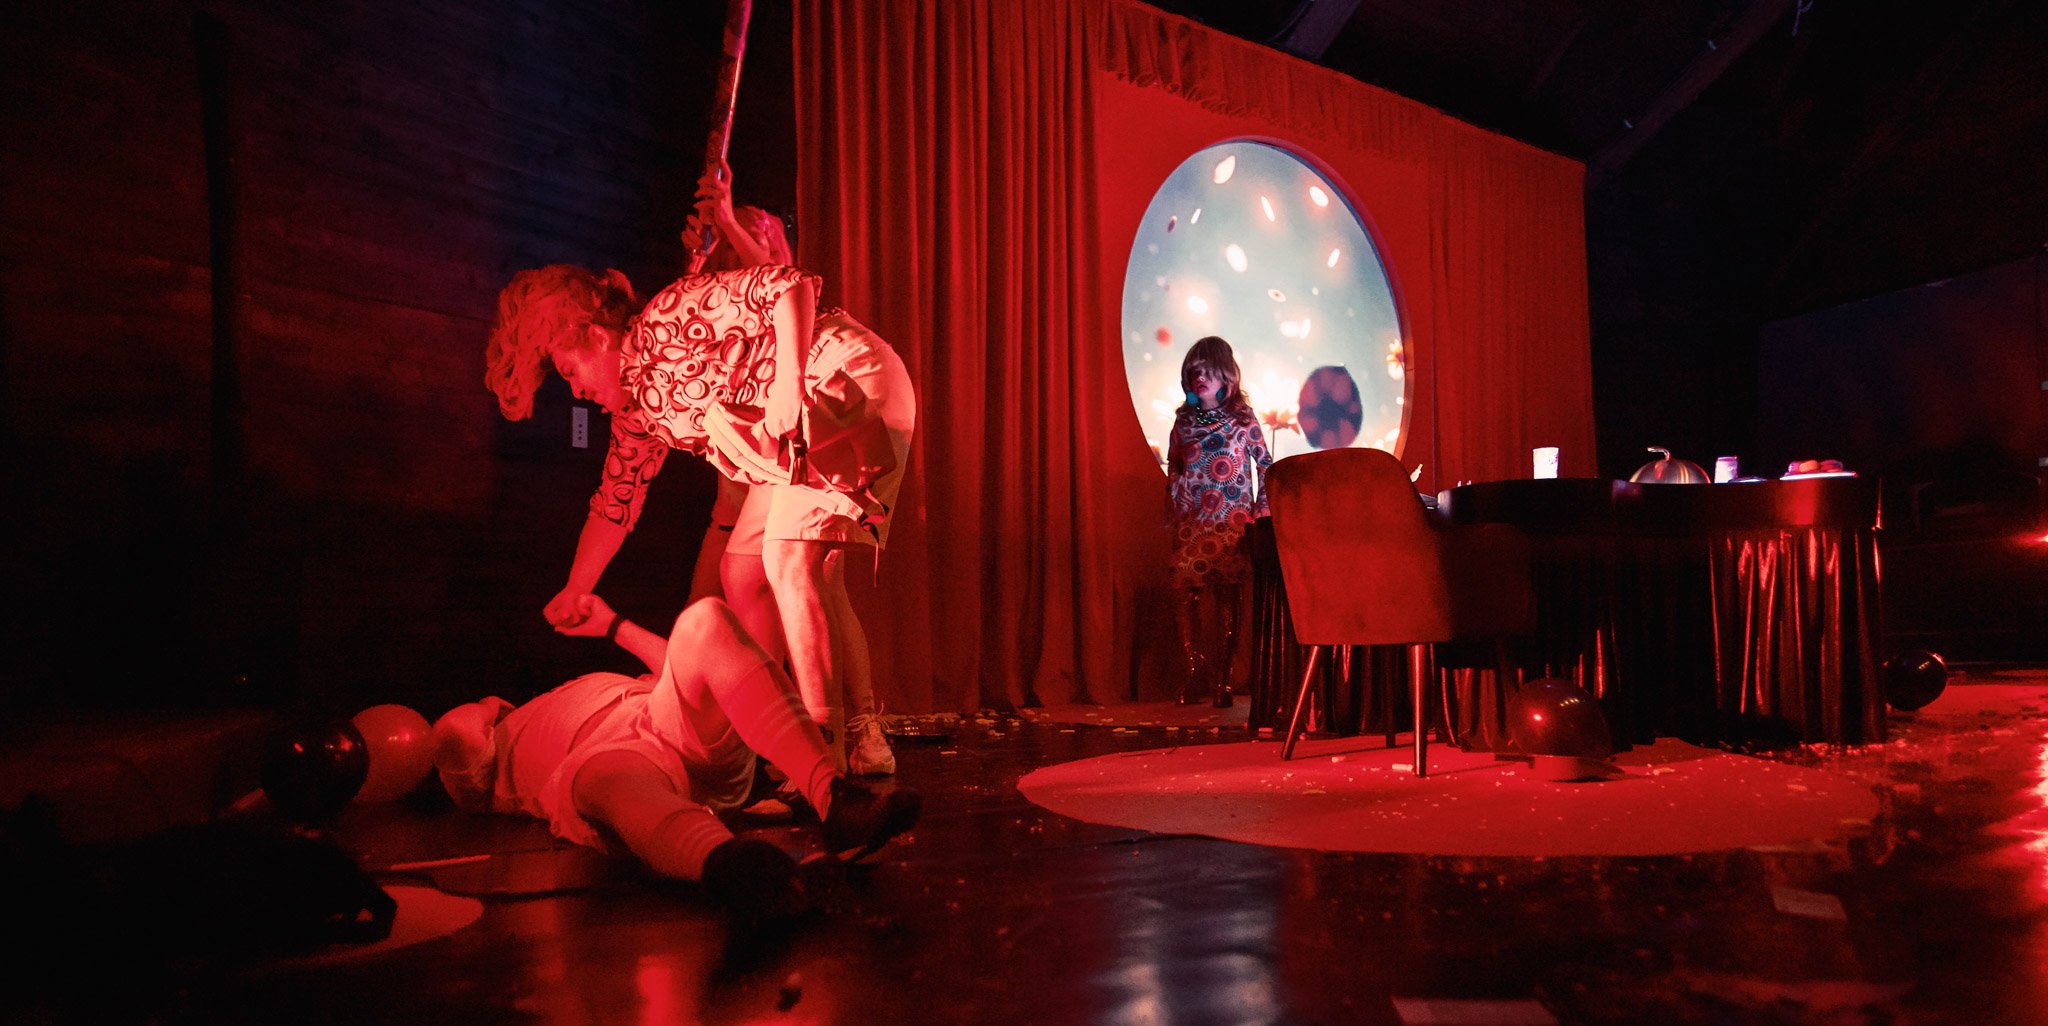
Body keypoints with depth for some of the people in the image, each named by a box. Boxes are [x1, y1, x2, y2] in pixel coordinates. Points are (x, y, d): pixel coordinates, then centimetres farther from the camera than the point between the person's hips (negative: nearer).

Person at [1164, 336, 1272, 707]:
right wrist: (1172, 516, 11)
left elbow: (1266, 465, 4)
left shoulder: (1243, 418, 0)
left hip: (1231, 522, -3)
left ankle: (1222, 679, 5)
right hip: (1191, 523, 3)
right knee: (1189, 597, -3)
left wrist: (1261, 512, -3)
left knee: (1226, 598, -2)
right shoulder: (1184, 420, 9)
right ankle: (1195, 675, 8)